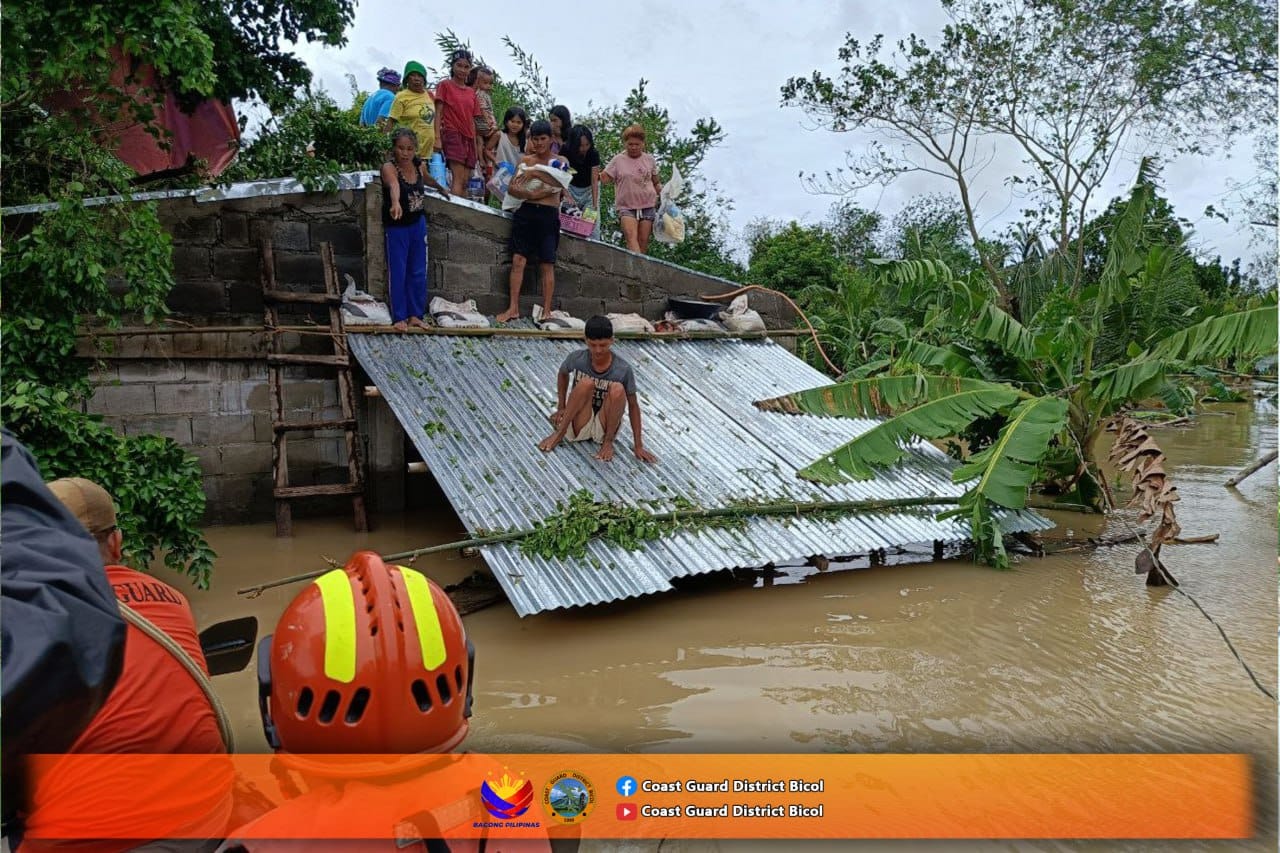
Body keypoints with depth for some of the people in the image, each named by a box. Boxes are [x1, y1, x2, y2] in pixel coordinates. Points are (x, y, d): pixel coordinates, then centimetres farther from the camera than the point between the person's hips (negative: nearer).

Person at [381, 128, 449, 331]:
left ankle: (415, 314, 21)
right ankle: (399, 317, 11)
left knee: (418, 272, 10)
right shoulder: (389, 167, -22)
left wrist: (441, 188, 41)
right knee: (397, 273, 1)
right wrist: (395, 203, -65)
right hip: (396, 227, -5)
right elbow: (394, 185, -45)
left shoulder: (420, 165, -4)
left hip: (418, 224, 6)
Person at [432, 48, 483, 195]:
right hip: (452, 133, -6)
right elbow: (438, 112, -2)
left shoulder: (471, 92, 18)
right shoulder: (445, 85, 4)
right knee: (458, 179, -19)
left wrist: (476, 145, 13)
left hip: (469, 138, 6)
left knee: (465, 182, 1)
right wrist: (437, 137, -12)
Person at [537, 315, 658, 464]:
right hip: (578, 426, 0)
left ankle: (607, 441, -12)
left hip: (605, 427, 0)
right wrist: (561, 407, 4)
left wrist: (638, 446, -11)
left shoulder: (623, 369, -16)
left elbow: (633, 405, -8)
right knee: (586, 383, -27)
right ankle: (560, 433, -19)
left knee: (617, 389, -28)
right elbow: (562, 374, 11)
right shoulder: (576, 359, -12)